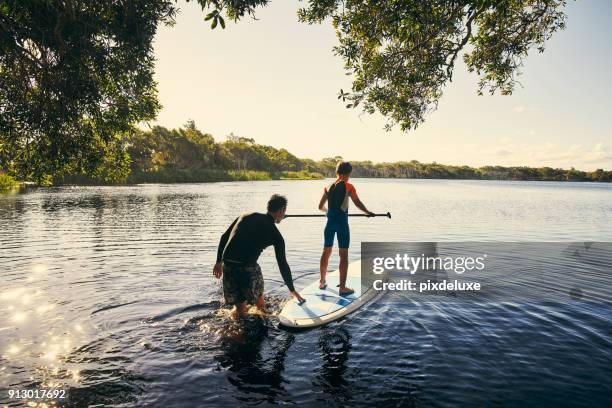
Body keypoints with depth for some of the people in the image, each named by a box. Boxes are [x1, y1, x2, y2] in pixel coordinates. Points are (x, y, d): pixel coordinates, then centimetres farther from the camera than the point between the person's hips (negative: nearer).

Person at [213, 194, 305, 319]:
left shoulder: (246, 216, 16)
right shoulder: (275, 234, 6)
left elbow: (224, 237, 14)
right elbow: (283, 264, 10)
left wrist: (219, 262, 21)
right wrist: (292, 290, 21)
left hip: (227, 265, 4)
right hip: (247, 267, -4)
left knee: (239, 308, 20)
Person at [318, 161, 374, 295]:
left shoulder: (329, 186, 8)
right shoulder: (348, 186, -6)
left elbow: (321, 206, 13)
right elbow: (357, 203, -12)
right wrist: (368, 212, 3)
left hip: (330, 221, 5)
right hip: (342, 221, -5)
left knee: (326, 252, 17)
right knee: (343, 255, 0)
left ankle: (322, 282, 27)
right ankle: (342, 287, 2)